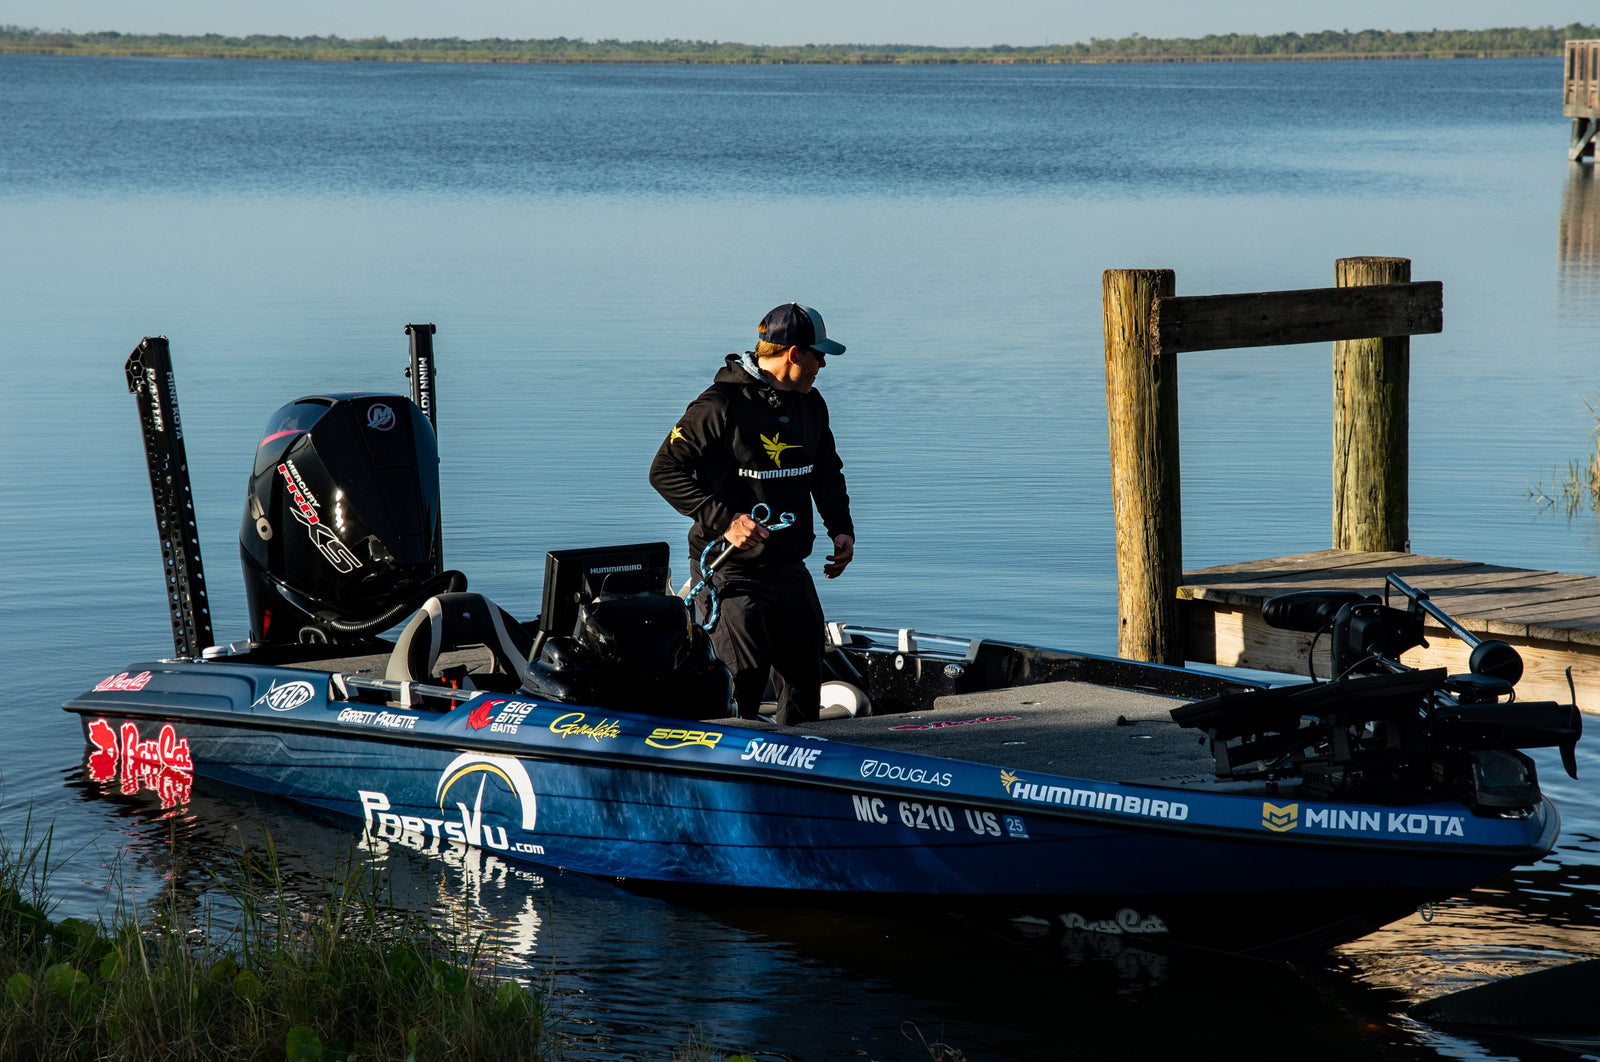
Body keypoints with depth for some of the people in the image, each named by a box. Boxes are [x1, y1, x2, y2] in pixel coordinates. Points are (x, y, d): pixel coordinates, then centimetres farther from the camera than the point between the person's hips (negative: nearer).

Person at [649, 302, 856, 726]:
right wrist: (724, 520, -23)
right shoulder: (720, 405, -15)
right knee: (745, 675, -14)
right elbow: (665, 470, -14)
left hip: (791, 571, 7)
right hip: (731, 569, -7)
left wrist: (841, 527, 7)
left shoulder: (810, 404, 9)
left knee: (804, 676, 10)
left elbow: (827, 471, 24)